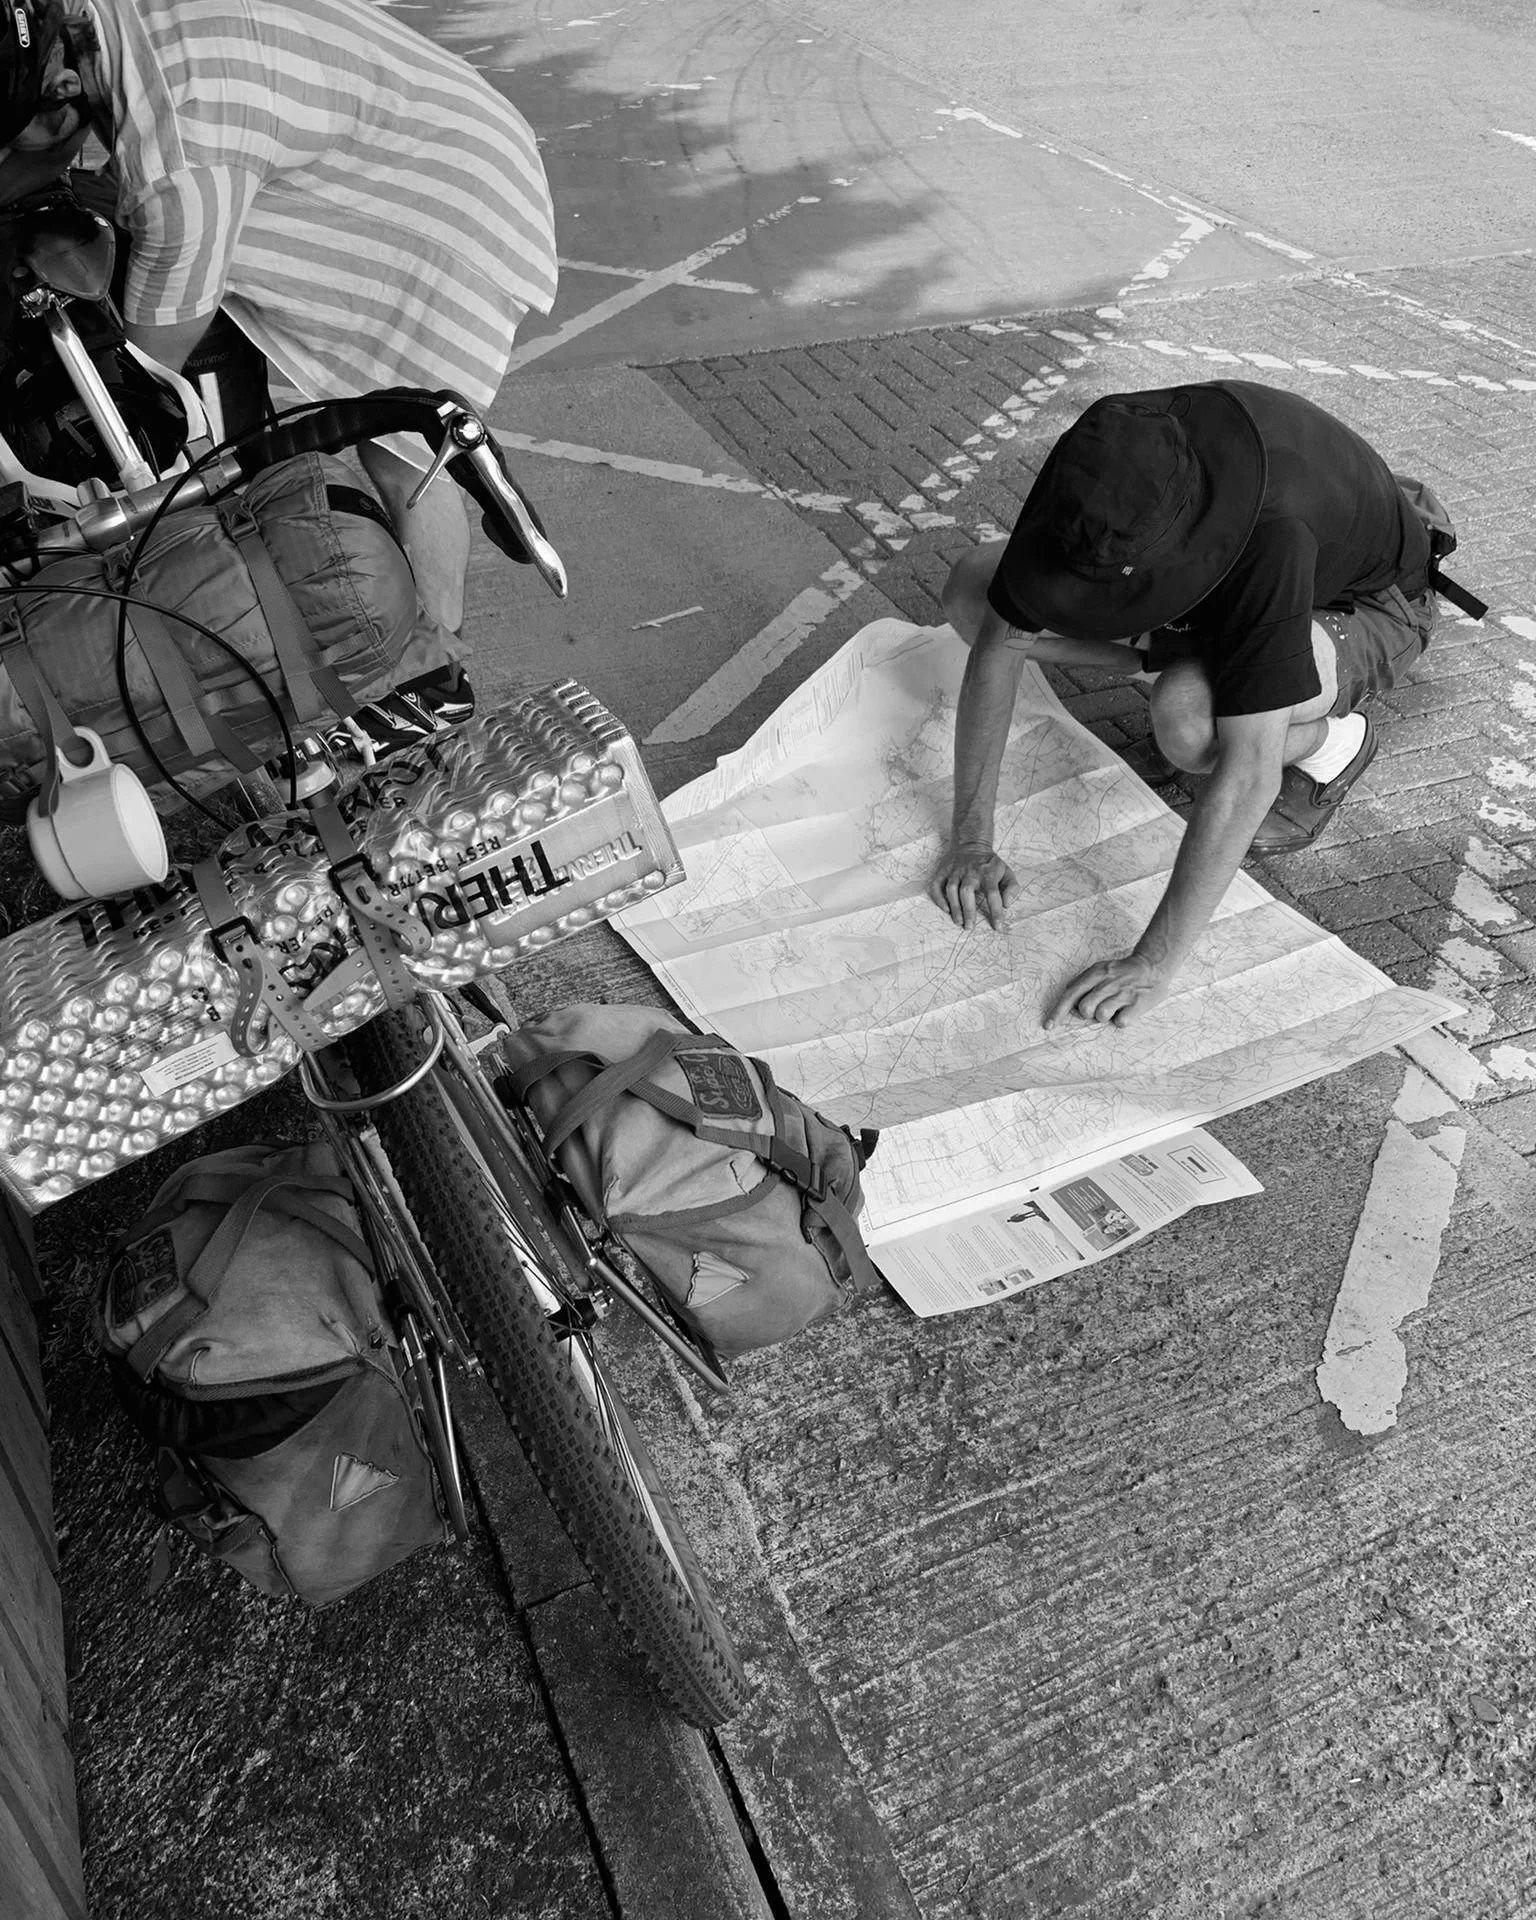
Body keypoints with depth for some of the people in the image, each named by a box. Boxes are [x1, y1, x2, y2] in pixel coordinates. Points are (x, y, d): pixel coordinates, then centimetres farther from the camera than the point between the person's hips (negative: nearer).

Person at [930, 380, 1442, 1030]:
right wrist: (970, 841, -24)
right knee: (971, 596, -10)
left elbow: (1247, 776, -46)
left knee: (1185, 720, -41)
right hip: (1221, 600, 6)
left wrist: (1154, 963, -46)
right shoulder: (1090, 467, -28)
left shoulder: (1269, 531, -44)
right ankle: (1195, 653, 3)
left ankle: (1330, 739, -6)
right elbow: (999, 641, -21)